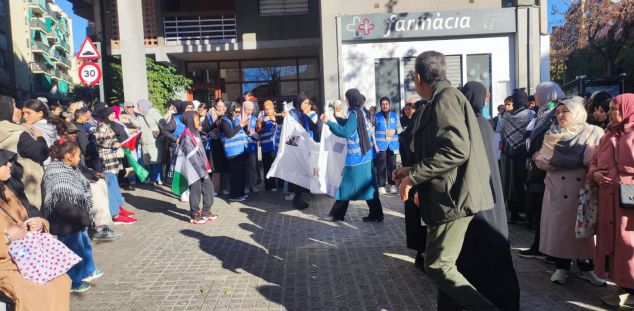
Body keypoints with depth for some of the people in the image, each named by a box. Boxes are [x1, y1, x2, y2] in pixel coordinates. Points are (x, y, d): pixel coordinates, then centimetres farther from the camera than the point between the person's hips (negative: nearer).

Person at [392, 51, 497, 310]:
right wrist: (413, 171, 18)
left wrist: (413, 177, -19)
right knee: (445, 264, 16)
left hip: (452, 196, -10)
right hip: (450, 195, 10)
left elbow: (456, 150, -24)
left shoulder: (445, 98, -12)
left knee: (437, 266, -9)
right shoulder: (443, 99, 19)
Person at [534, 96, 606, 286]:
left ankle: (586, 268, 20)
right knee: (559, 226, 3)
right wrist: (578, 162, -10)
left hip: (584, 190, -1)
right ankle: (561, 267, 16)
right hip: (558, 190, 2)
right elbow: (541, 161, -1)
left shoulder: (594, 133, 1)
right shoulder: (552, 135, 8)